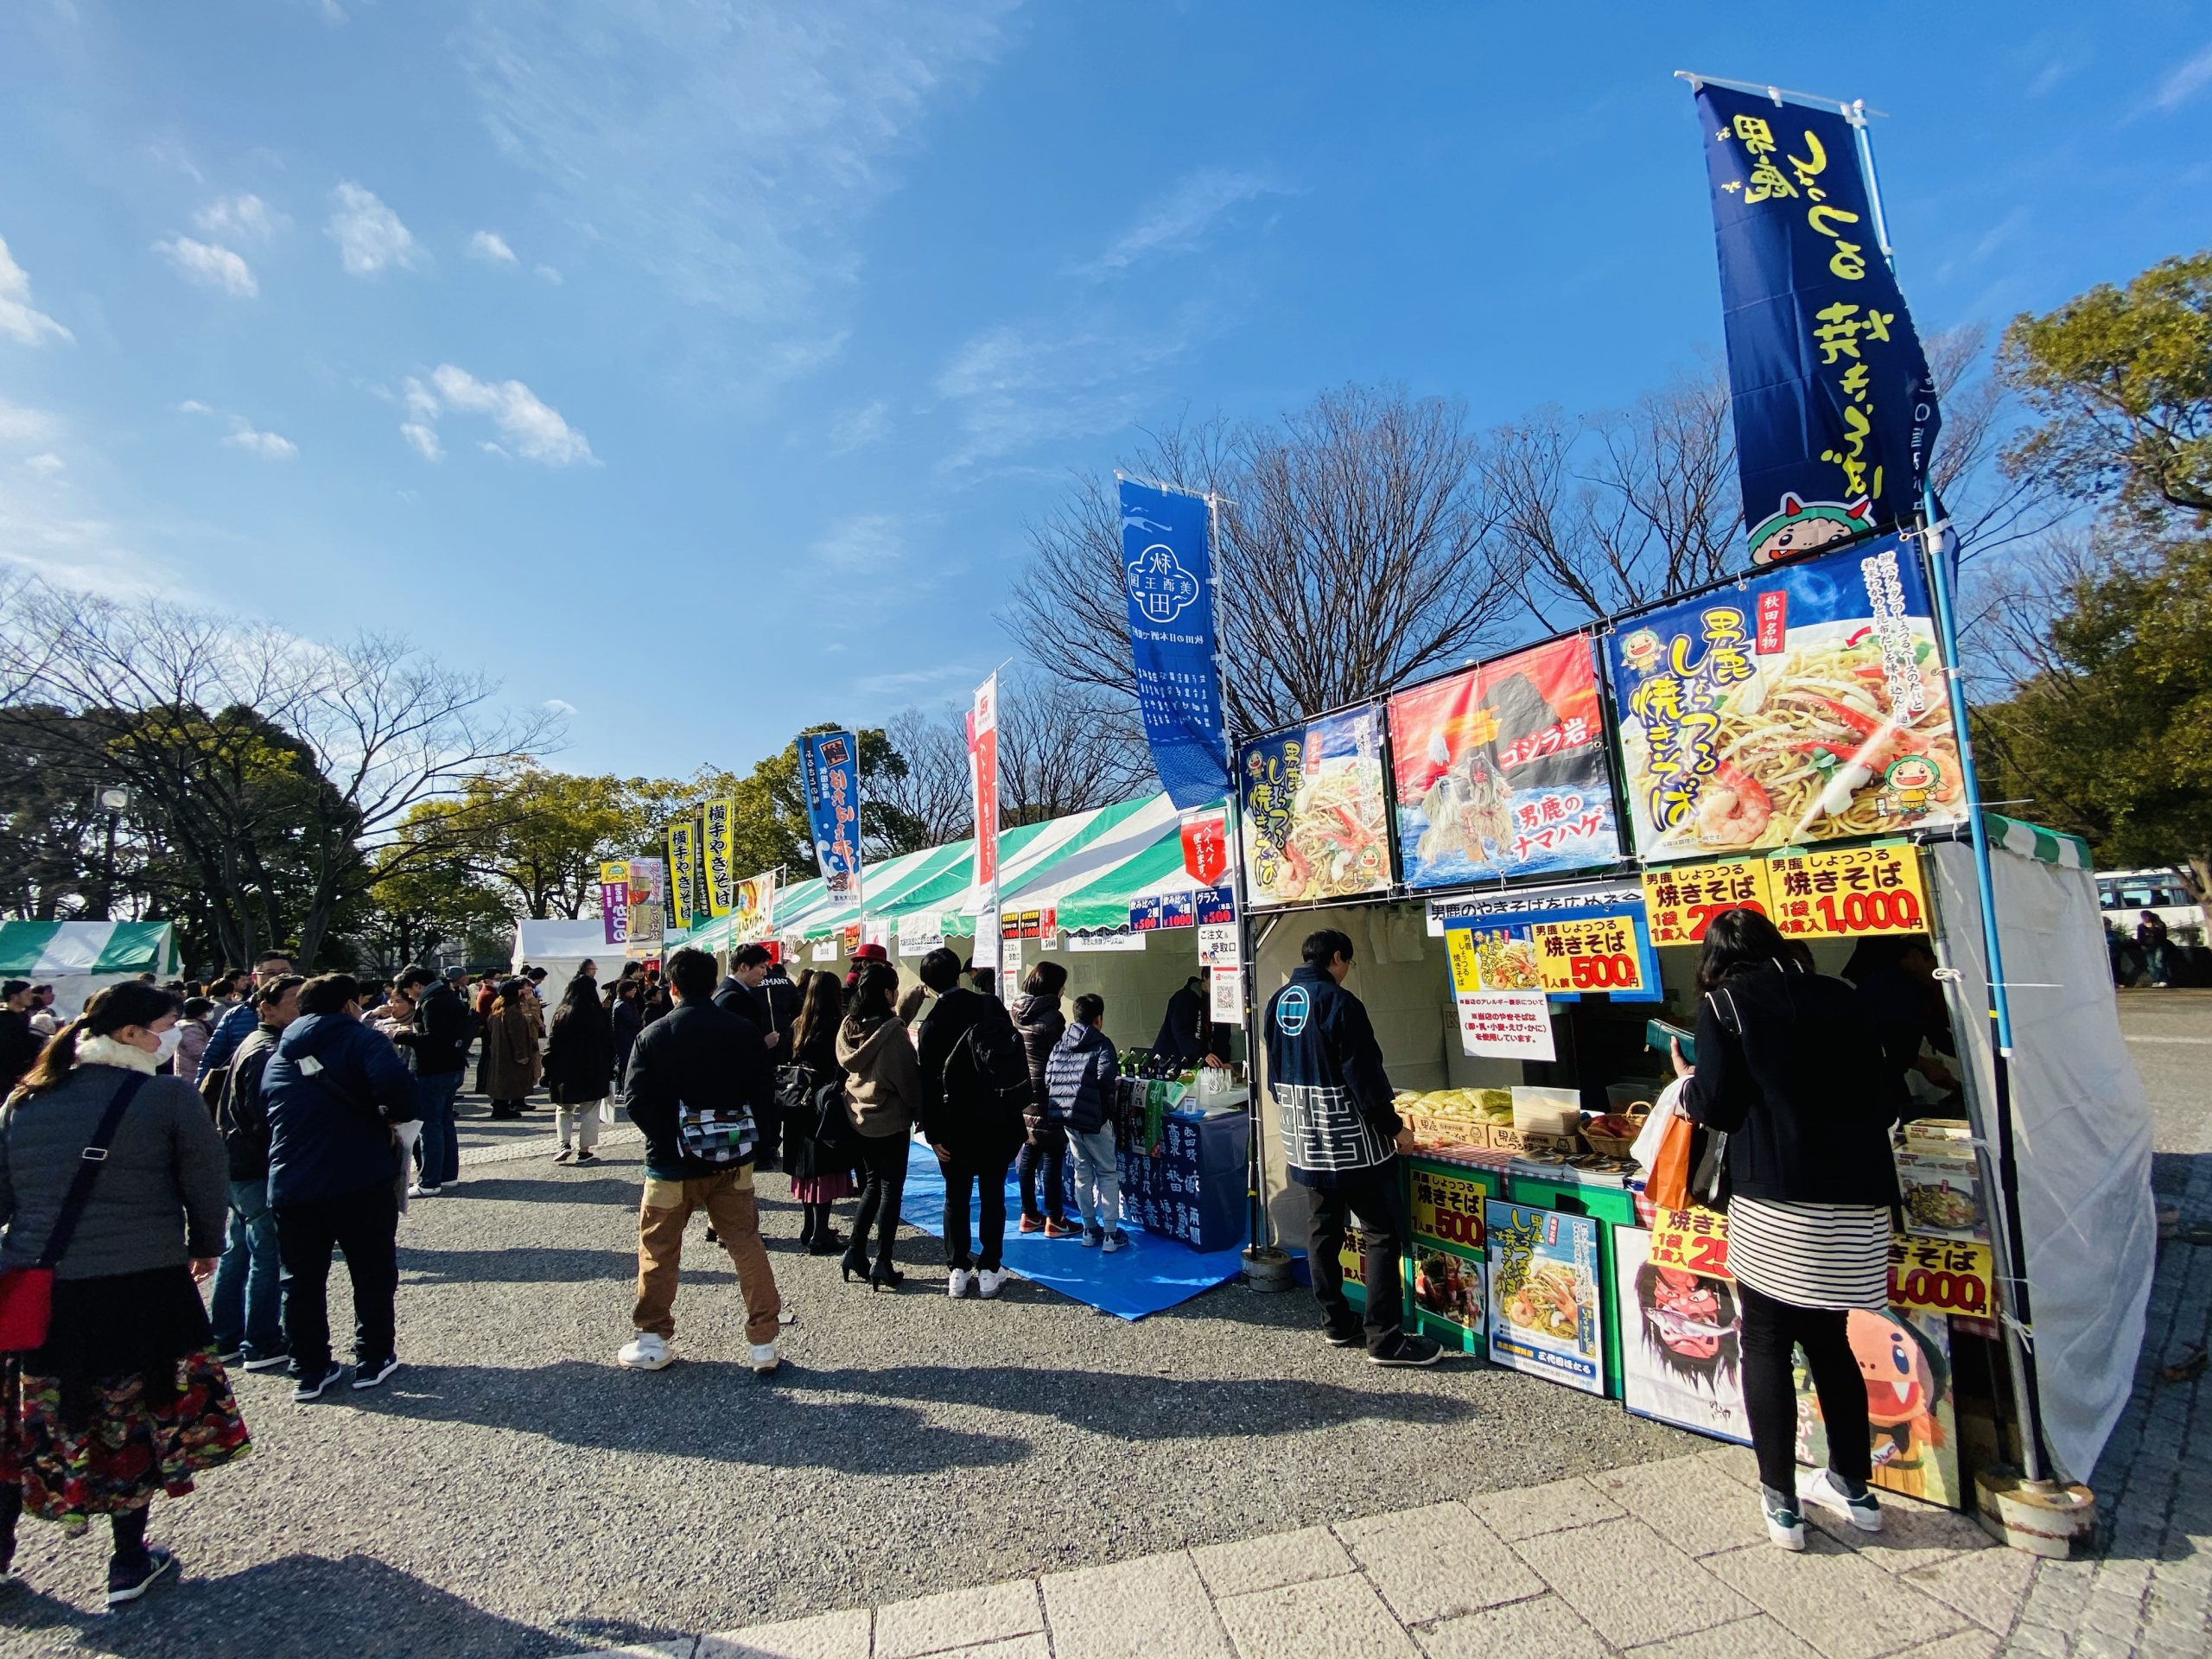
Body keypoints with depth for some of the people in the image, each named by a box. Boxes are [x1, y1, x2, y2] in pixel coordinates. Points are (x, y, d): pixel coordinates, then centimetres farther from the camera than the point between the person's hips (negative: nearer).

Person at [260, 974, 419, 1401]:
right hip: (361, 1182, -5)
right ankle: (373, 1359, 20)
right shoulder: (361, 1039, -6)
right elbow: (395, 1085, -26)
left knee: (302, 1280, 16)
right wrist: (397, 1116, -7)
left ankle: (309, 1370, 23)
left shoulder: (276, 1059, 15)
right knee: (373, 1273, 11)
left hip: (290, 1187, 5)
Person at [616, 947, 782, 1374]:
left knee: (658, 1250, 17)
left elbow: (635, 1099, -11)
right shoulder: (744, 1031, -6)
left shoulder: (653, 1036, -11)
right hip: (733, 1160, 2)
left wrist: (665, 1138, 2)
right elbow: (762, 1090, -2)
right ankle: (764, 1342, 11)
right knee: (747, 1246, 8)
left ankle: (652, 1340, 28)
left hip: (672, 1163, -2)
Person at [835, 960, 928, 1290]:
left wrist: (915, 995, 22)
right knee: (891, 1188, 4)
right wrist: (920, 1111, 0)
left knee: (872, 1184, 19)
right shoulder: (892, 1030, -20)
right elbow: (908, 1076, -14)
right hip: (891, 1118, -7)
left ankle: (855, 1253, 21)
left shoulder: (849, 1026, -1)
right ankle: (883, 1265, 6)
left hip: (859, 1116, 7)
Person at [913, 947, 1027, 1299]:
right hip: (999, 1120, 1)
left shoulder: (932, 1024, -9)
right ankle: (989, 1270, 13)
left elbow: (928, 1084, -10)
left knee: (956, 1195, 11)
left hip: (956, 1124, -1)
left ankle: (957, 1270, 15)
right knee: (993, 1194, 9)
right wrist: (1016, 1106, 10)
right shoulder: (992, 1006, -4)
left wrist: (933, 1133, -6)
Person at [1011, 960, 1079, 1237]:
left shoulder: (1017, 1012, 5)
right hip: (1045, 1093, -7)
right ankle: (1053, 1221, 7)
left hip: (1021, 1090, 8)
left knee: (1028, 1153, 13)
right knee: (1053, 1155, 1)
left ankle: (1029, 1215, 21)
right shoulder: (1052, 1017, -17)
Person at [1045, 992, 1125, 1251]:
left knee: (1082, 1172, 17)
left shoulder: (1060, 1044, 11)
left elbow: (1048, 1078, 7)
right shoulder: (1102, 1043, -7)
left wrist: (1058, 1107, 15)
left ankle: (1090, 1230, 23)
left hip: (1065, 1116, 6)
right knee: (1107, 1173, 5)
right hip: (1093, 1117, -6)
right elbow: (1105, 1078, -18)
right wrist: (1109, 1107, -5)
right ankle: (1111, 1234, 4)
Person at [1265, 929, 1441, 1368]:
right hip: (1349, 1141, -8)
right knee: (1383, 1234, 2)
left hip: (1303, 1141, 8)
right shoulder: (1338, 1002, -17)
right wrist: (1394, 1127, -7)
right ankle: (1385, 1339, 5)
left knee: (1322, 1232, 16)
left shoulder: (1278, 1002, 7)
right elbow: (1363, 1074, -17)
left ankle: (1336, 1324, 25)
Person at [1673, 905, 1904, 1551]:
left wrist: (1687, 1082, 14)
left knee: (1766, 1343, 9)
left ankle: (1782, 1503, 16)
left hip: (1777, 1201, -5)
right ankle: (1853, 1487, 33)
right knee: (1829, 1341, 21)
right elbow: (1886, 1100, 12)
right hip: (1858, 1199, 5)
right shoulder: (1839, 997, 10)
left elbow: (1716, 1104, -7)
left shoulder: (1724, 1003, -3)